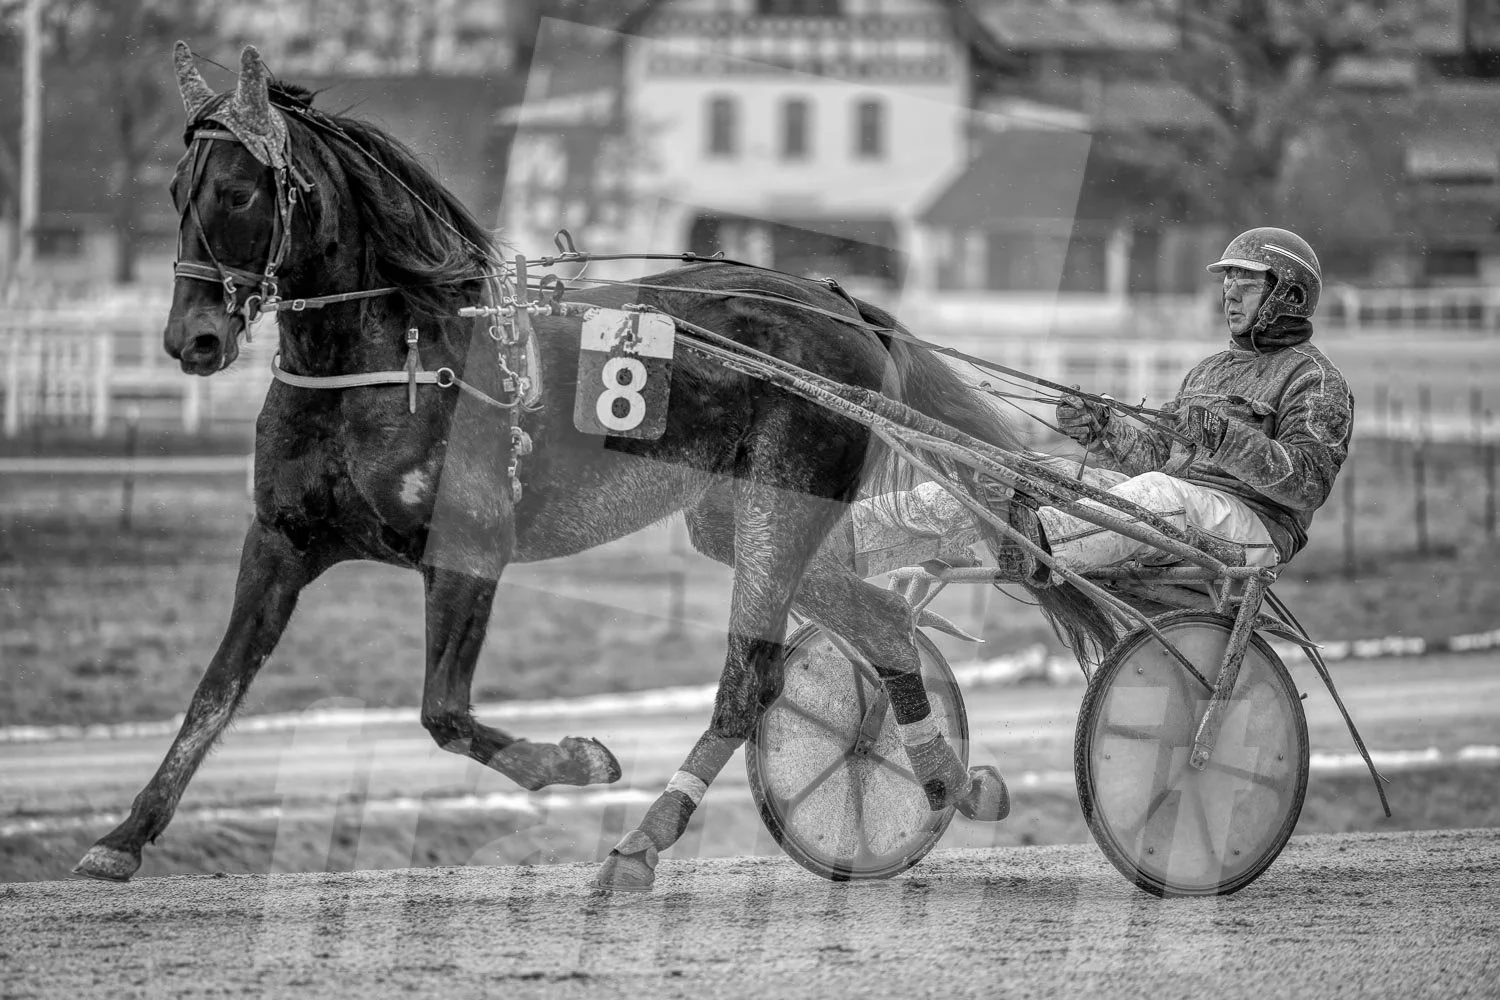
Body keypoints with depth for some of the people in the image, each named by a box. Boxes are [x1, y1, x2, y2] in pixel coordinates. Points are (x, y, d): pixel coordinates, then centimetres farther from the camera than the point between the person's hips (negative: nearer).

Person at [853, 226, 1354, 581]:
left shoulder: (1316, 380, 4)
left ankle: (1034, 545, -68)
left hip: (1254, 522, -7)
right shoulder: (1210, 370, 31)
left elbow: (1308, 482, -11)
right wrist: (1103, 428, 3)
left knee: (1160, 492, -40)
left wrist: (1229, 438, -23)